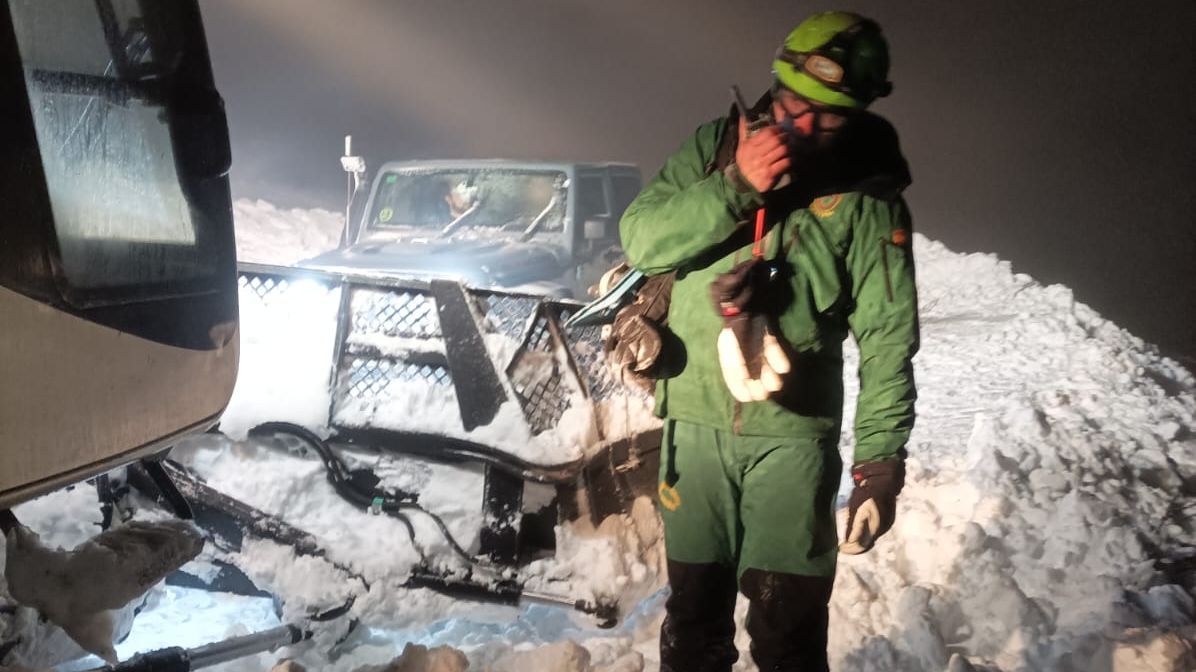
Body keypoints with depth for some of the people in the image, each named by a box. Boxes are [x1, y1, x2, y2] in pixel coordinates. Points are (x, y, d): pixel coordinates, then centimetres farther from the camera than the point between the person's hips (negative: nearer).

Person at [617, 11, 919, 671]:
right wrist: (734, 187, -18)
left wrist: (880, 463, -13)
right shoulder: (713, 147, 3)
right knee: (695, 604, 14)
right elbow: (640, 239, -6)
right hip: (695, 421, 2)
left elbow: (887, 339, -6)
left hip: (794, 432, -2)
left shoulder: (868, 196, -4)